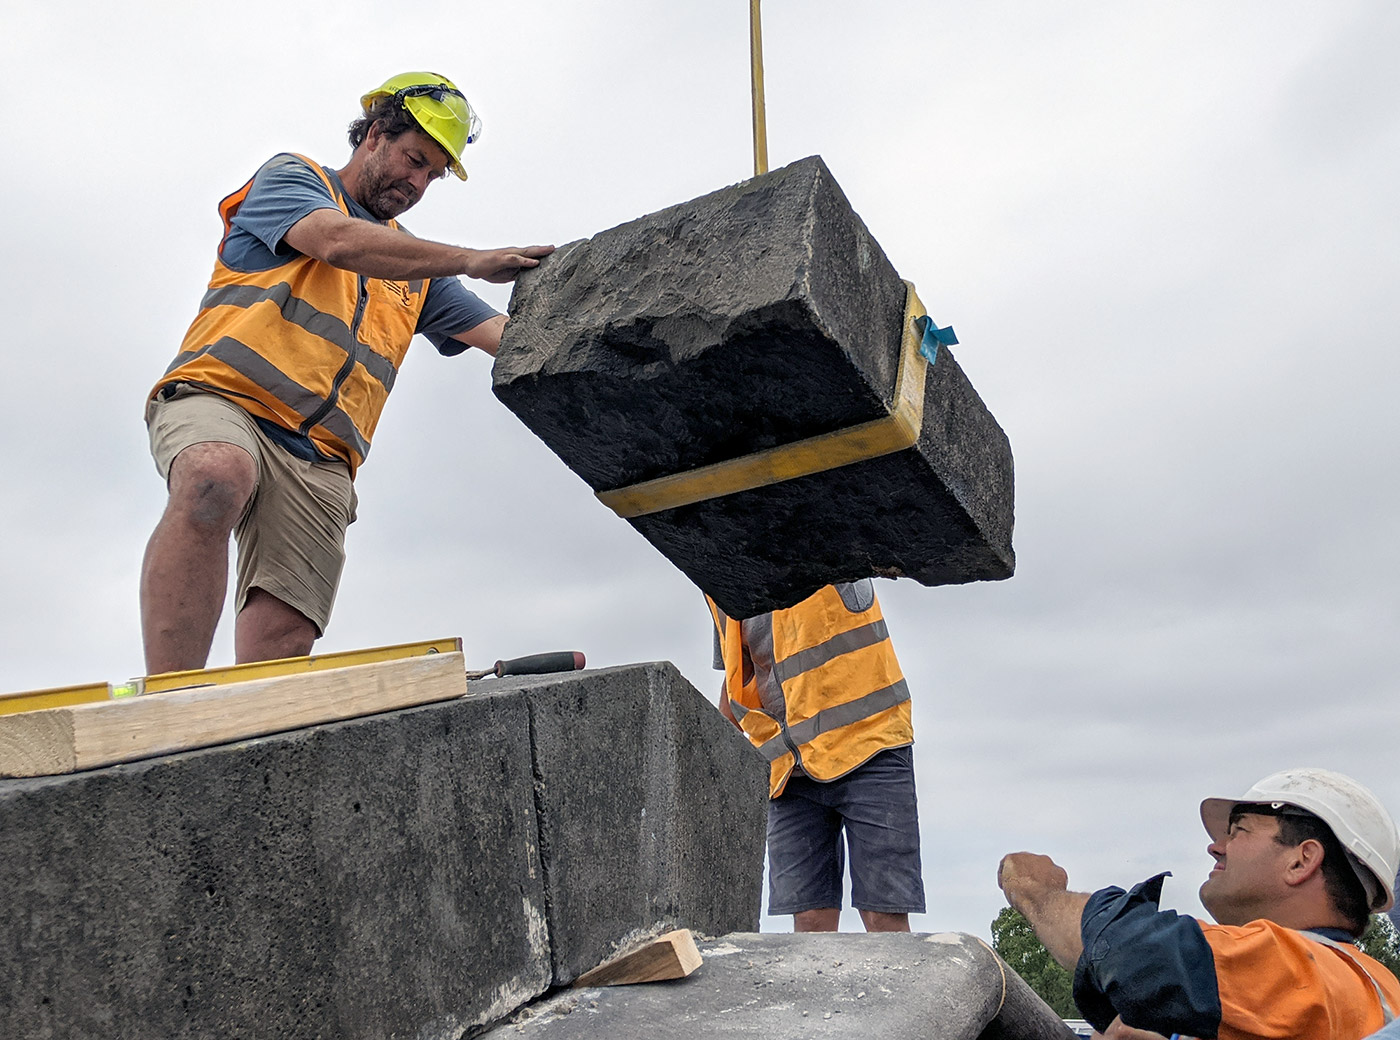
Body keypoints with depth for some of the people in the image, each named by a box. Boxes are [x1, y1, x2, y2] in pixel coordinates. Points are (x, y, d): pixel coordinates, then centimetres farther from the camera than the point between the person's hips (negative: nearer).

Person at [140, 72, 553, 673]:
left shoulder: (416, 273, 30)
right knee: (217, 479, -39)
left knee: (282, 640, -14)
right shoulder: (292, 179, 14)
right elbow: (339, 241, -9)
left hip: (319, 460, 6)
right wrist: (472, 260, -11)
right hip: (221, 398, -5)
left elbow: (498, 333, 21)